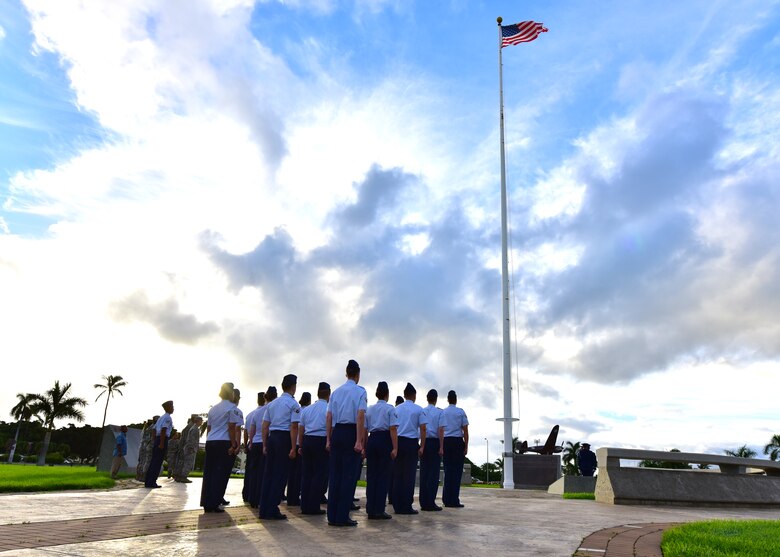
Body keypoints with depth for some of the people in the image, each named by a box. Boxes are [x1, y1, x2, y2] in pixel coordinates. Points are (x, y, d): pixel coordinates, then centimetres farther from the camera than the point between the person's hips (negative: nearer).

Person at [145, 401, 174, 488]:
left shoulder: (161, 417, 19)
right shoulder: (168, 417, -9)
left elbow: (154, 429, 20)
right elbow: (163, 430, -19)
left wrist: (155, 441, 21)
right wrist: (162, 443, -21)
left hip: (157, 439, 9)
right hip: (163, 440, -9)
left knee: (153, 461, 12)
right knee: (158, 462, -5)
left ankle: (148, 482, 16)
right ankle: (152, 482, -4)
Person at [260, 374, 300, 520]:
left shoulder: (272, 404, 15)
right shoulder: (293, 404, -5)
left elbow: (265, 426, 14)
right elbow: (294, 427, -12)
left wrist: (265, 445, 18)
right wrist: (293, 448, -11)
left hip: (271, 437, 6)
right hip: (284, 439, -6)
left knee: (268, 473, 11)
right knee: (280, 474, 0)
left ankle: (264, 510, 15)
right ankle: (272, 510, 2)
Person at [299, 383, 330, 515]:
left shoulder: (306, 409, 13)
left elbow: (300, 429, 16)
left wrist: (301, 446, 23)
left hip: (307, 440, 6)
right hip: (321, 441, -6)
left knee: (306, 473, 11)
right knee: (320, 474, 1)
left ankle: (305, 506, 15)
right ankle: (313, 506, 2)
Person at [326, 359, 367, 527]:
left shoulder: (336, 392, 13)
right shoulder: (360, 391, -3)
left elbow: (329, 417, 9)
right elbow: (360, 416, -13)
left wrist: (328, 439, 12)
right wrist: (359, 441, -15)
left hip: (336, 432, 5)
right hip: (351, 432, -5)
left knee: (334, 474, 9)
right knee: (349, 474, 1)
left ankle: (332, 516, 14)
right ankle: (342, 517, 3)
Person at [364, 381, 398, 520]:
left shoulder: (369, 410, 13)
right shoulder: (390, 409, -2)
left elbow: (364, 429, 10)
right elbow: (393, 429, -10)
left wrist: (364, 447, 14)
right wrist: (395, 448, -12)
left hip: (372, 440, 5)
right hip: (385, 440, -5)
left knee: (371, 475, 9)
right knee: (384, 476, 1)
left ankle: (370, 510, 12)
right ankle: (379, 510, 1)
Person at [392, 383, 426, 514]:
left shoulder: (396, 409, 8)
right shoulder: (418, 410, 0)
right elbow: (422, 429, -5)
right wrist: (422, 446, -2)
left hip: (398, 442, 3)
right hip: (411, 443, -3)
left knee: (397, 474, 8)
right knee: (409, 475, 1)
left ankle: (397, 506, 10)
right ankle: (406, 507, 2)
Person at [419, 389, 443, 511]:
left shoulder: (421, 411, 5)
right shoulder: (439, 412, -3)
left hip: (424, 442, 3)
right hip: (435, 442, -3)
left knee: (423, 472, 6)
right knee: (434, 472, 1)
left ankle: (423, 503, 9)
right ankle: (430, 502, -1)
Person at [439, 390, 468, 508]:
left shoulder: (442, 412, 5)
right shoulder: (461, 412, 0)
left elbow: (441, 430, -2)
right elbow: (465, 430, -3)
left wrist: (441, 447, -2)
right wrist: (466, 446, 2)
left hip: (446, 441, 3)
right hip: (458, 441, -3)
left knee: (448, 470, 9)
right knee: (457, 471, 2)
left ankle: (447, 500, 12)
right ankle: (454, 500, 1)